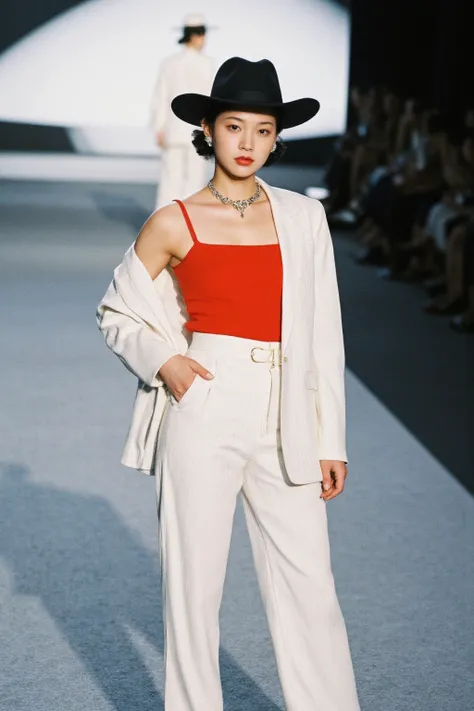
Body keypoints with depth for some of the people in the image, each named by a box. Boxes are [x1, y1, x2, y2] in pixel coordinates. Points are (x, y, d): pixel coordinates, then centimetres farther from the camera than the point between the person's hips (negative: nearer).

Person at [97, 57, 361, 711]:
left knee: (309, 584, 3)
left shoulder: (304, 217, 7)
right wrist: (162, 358, -8)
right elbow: (117, 313, 11)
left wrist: (330, 439, 6)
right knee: (195, 580, 4)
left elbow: (323, 335, 9)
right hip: (205, 411, -2)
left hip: (285, 421, 2)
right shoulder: (174, 224, 1)